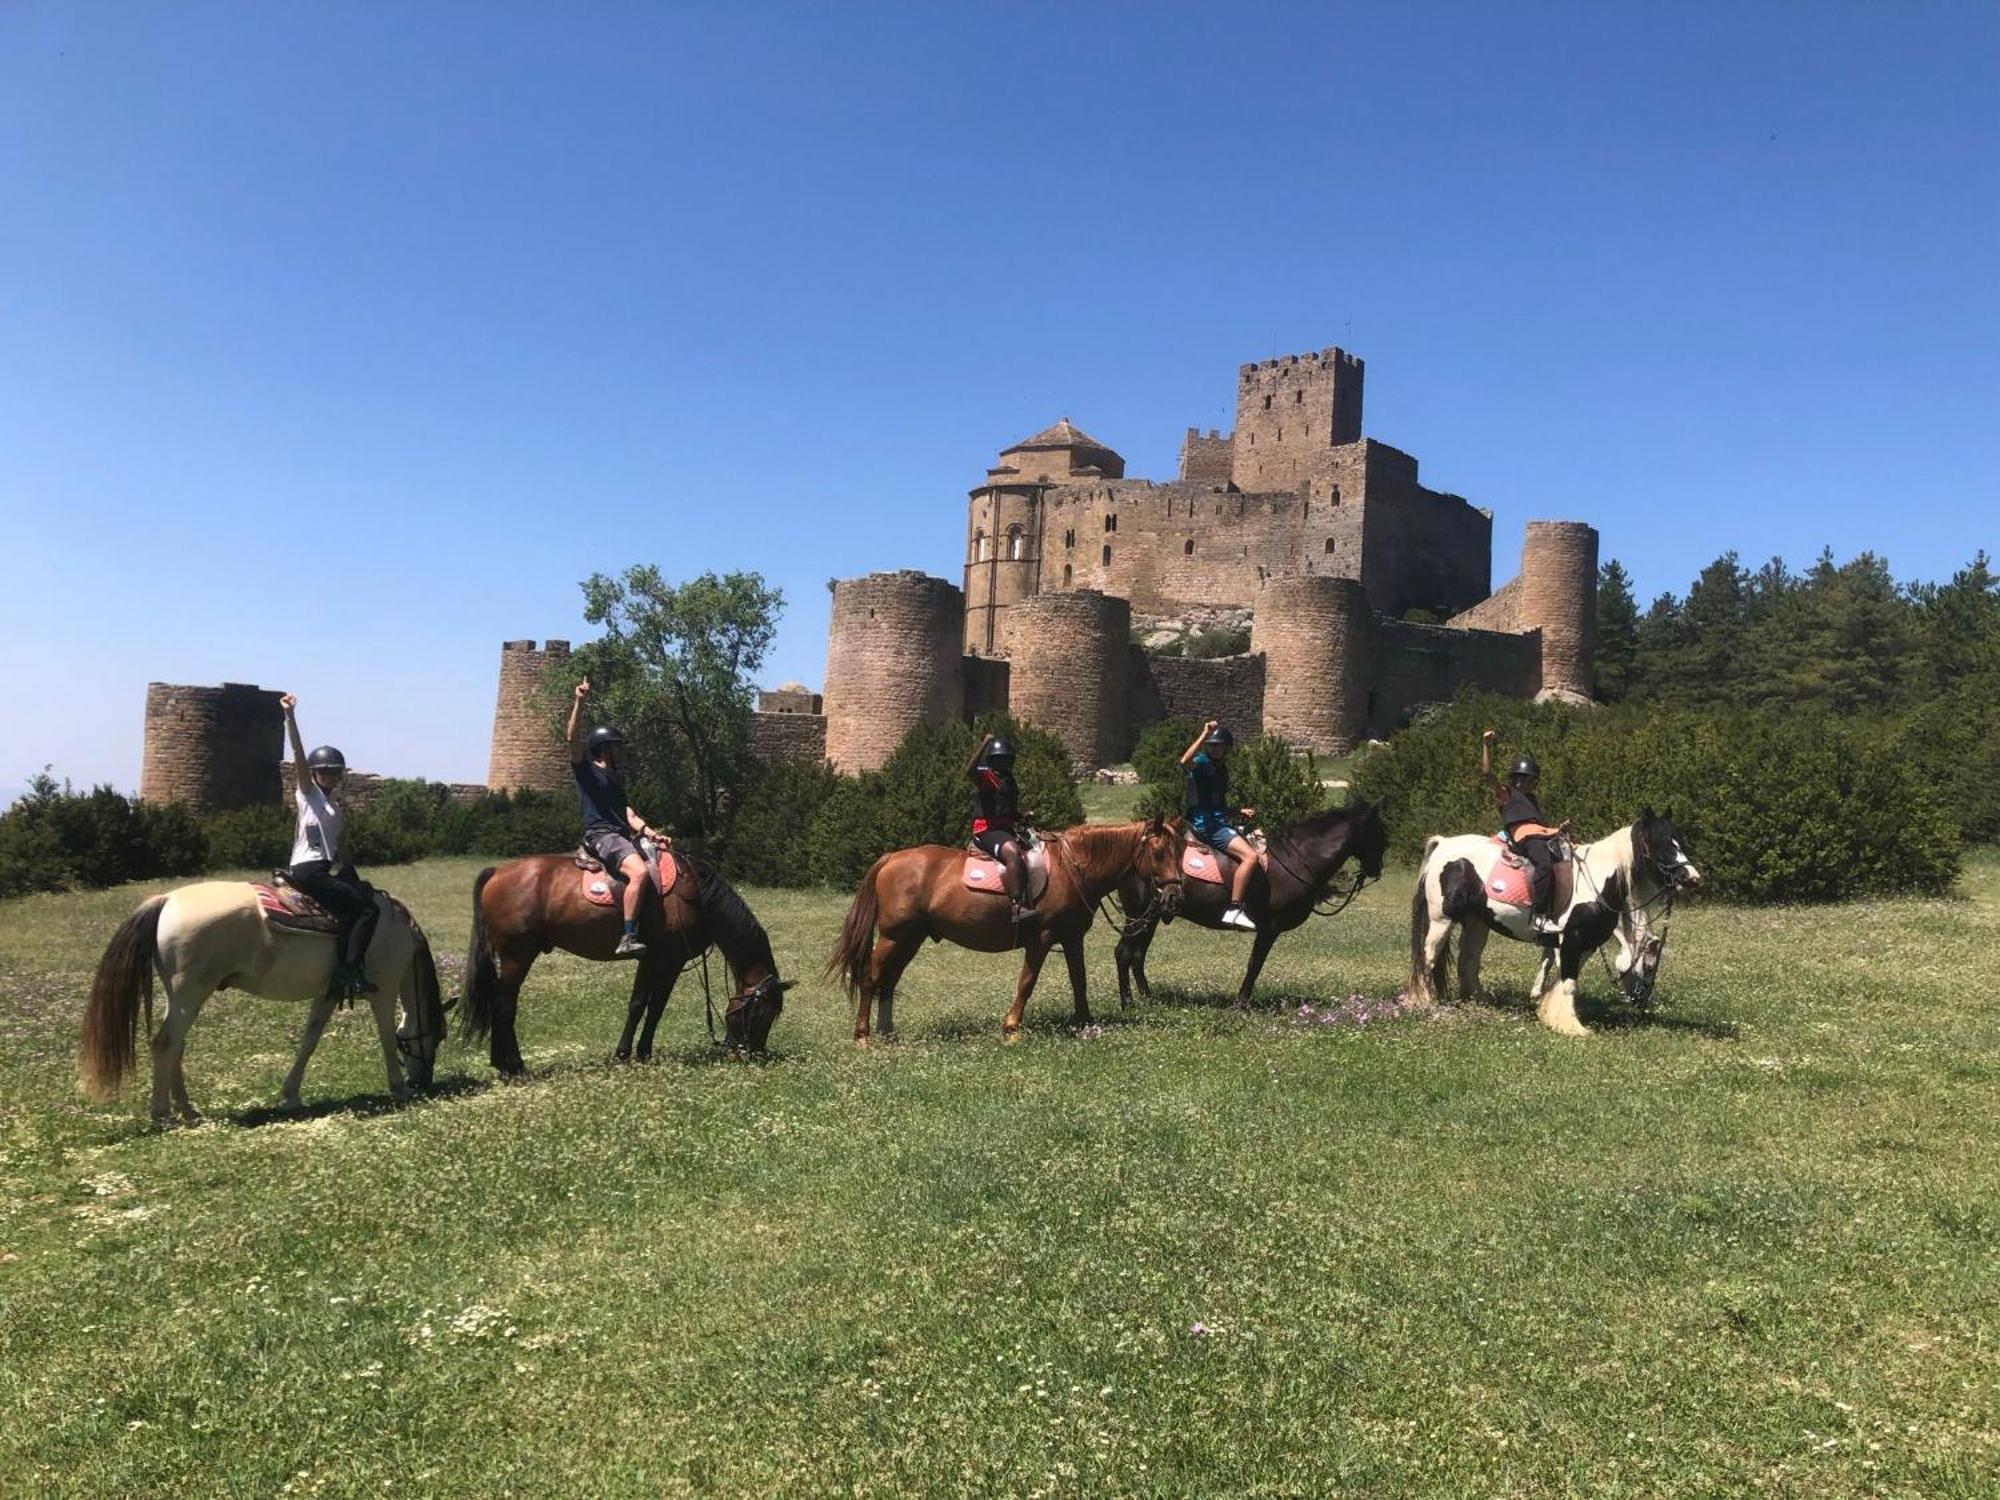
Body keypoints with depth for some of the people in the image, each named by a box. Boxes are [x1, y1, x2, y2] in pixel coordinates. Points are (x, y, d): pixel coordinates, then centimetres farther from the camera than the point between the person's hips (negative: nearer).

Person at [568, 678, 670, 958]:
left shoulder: (615, 780, 26)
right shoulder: (586, 770, 6)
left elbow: (630, 816, 17)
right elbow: (573, 738, -12)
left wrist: (653, 835, 1)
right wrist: (579, 702, -20)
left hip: (623, 836, 9)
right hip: (600, 835, -9)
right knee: (639, 872, -33)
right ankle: (627, 939, -38)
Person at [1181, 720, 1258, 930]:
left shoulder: (1222, 769, 17)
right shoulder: (1202, 763, -8)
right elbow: (1185, 761, -35)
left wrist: (1240, 812, 13)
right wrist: (1204, 734, -29)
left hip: (1220, 822, 10)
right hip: (1206, 824, -10)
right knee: (1250, 856, -23)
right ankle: (1233, 911, -25)